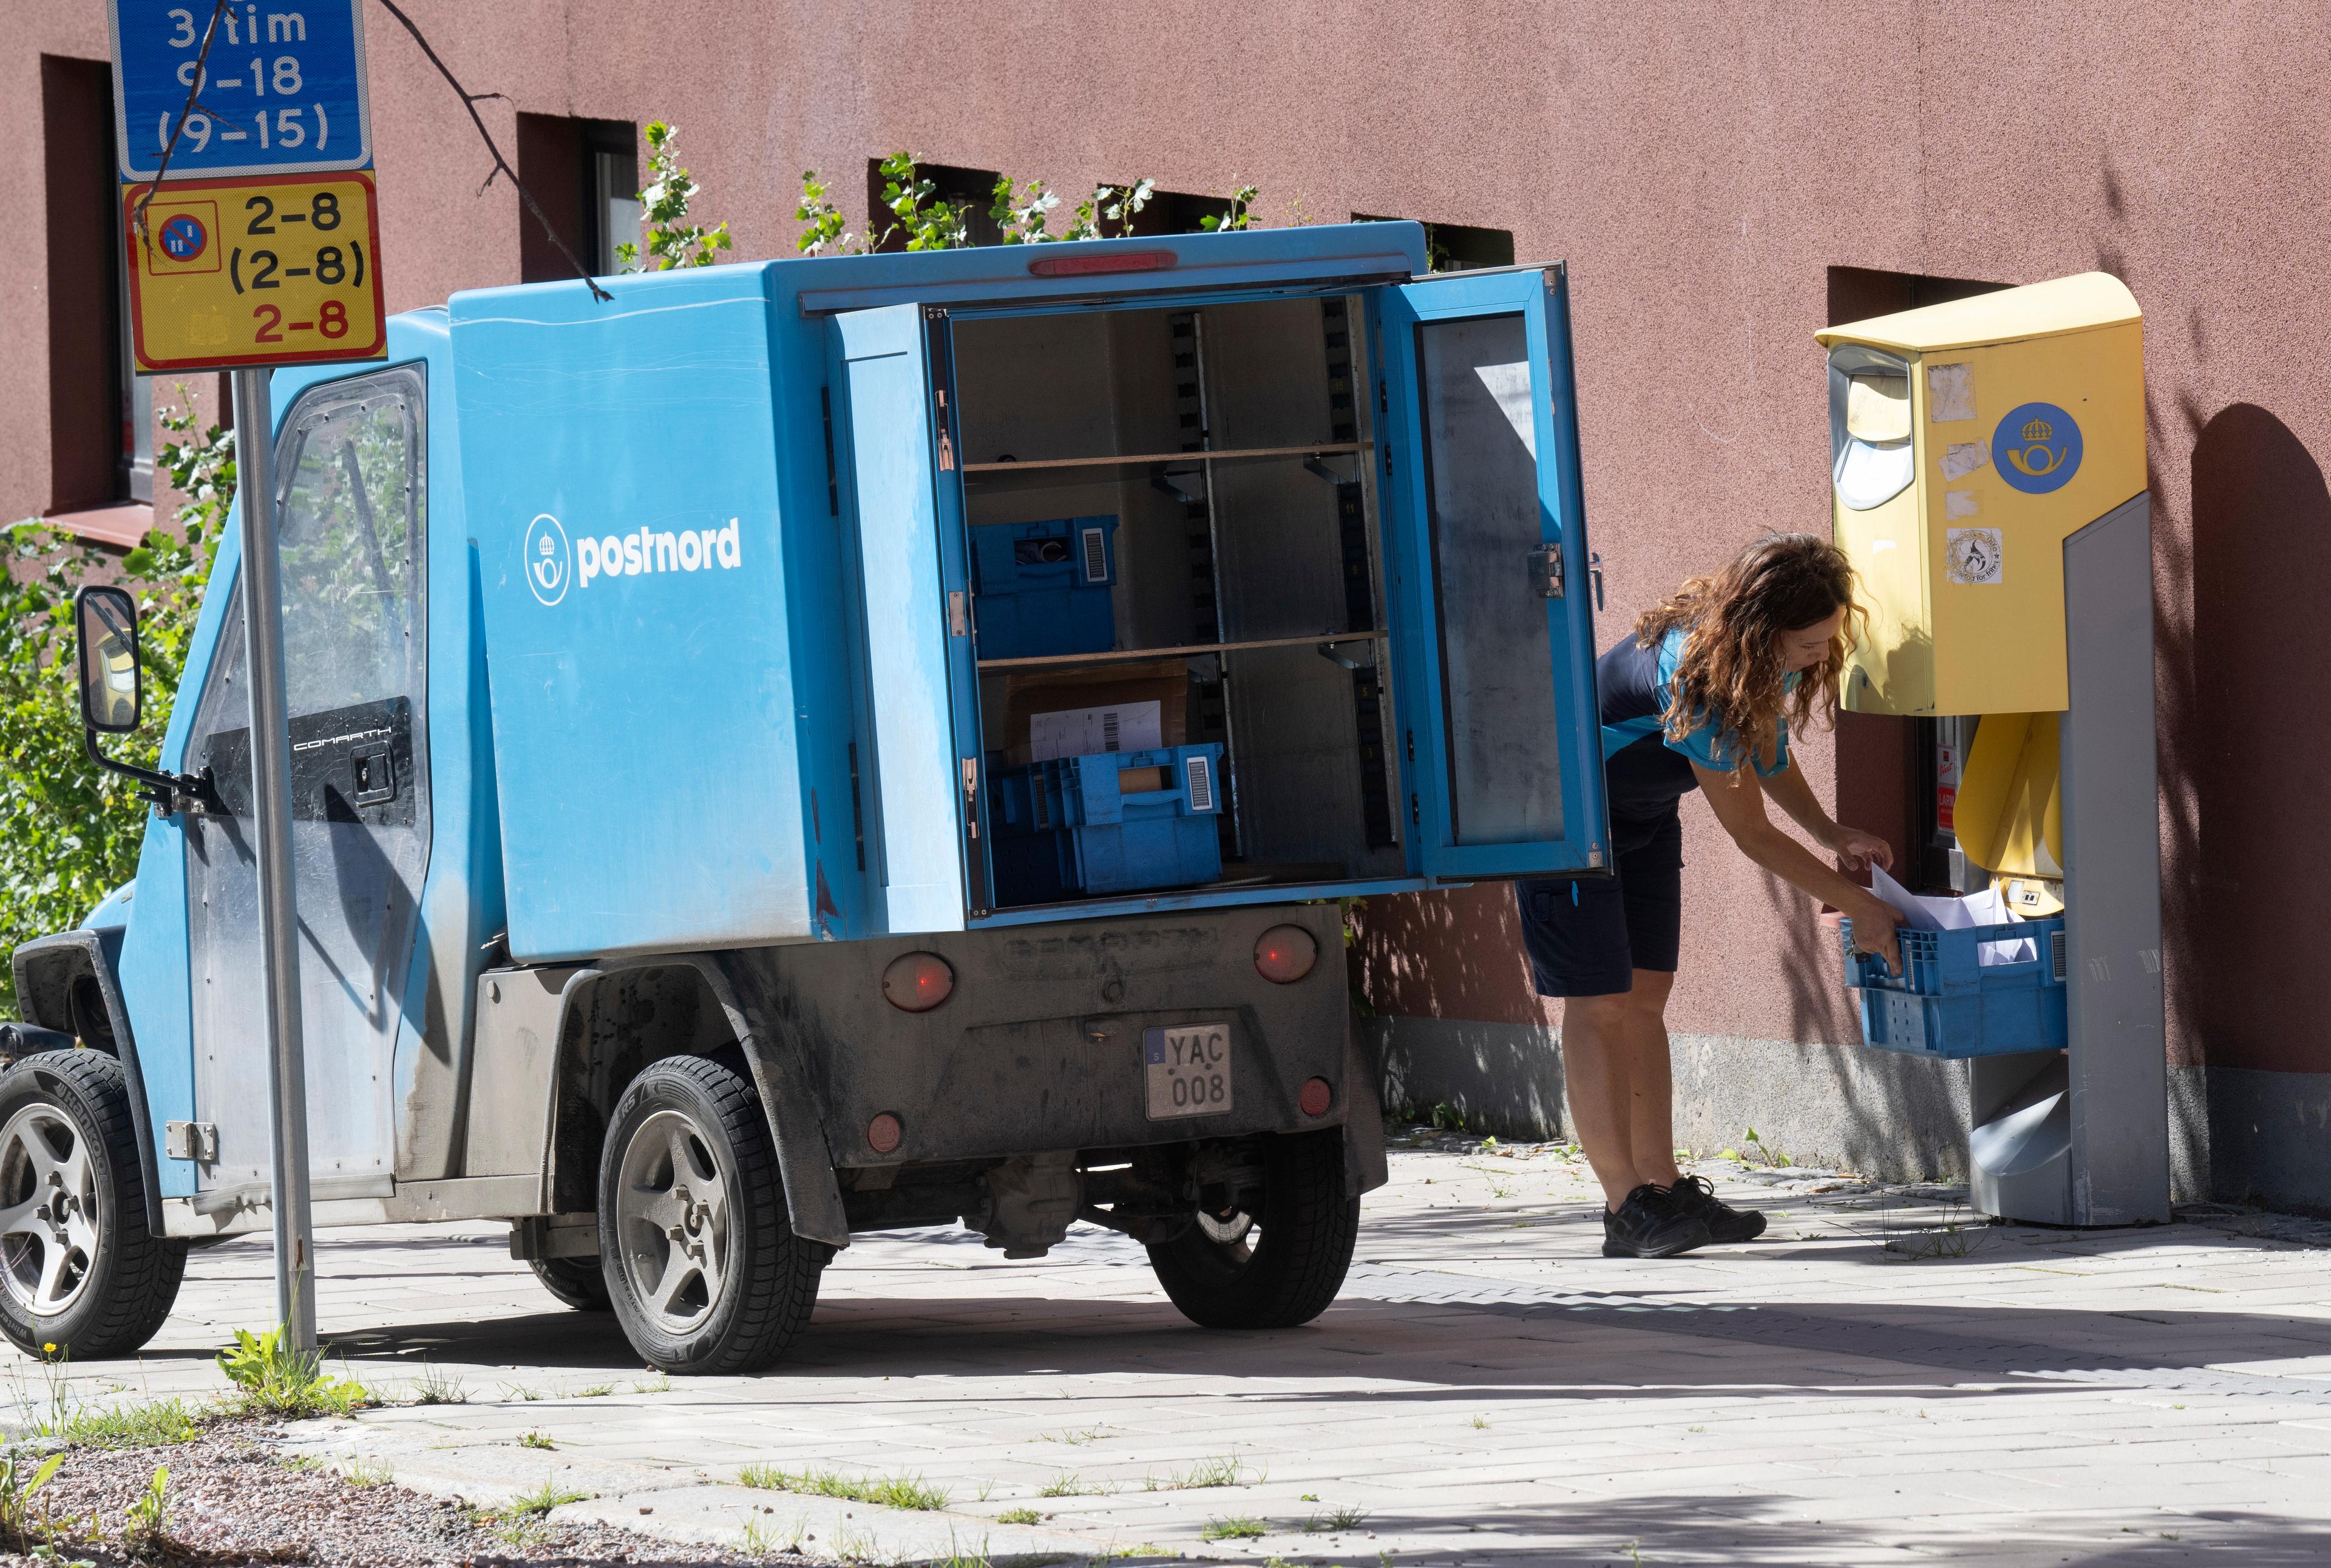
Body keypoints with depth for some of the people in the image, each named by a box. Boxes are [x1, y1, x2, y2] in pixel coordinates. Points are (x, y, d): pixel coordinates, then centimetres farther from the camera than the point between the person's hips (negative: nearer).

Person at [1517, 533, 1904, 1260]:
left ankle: (1661, 1187, 5)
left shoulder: (1767, 659, -12)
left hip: (1642, 814, 9)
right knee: (1600, 1002, -10)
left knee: (1645, 995, 5)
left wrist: (1831, 833, -4)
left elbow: (1767, 749, 11)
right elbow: (1751, 832, -28)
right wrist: (1858, 906, -20)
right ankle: (1627, 1208, -12)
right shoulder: (1693, 679, -37)